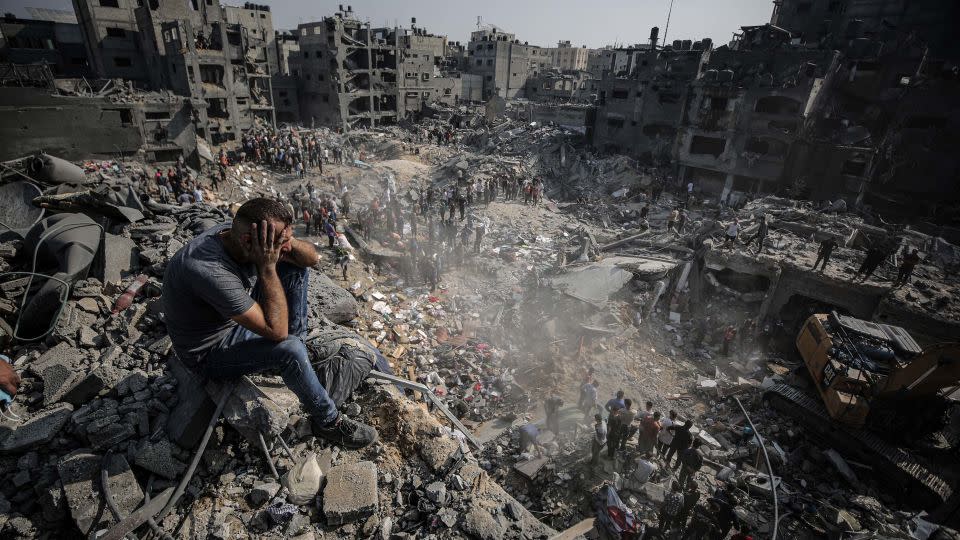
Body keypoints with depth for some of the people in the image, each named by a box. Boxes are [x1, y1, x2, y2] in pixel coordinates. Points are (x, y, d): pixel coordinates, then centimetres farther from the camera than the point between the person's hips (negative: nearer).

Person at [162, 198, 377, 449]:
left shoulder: (235, 232, -16)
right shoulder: (211, 271, -40)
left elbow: (312, 257, -9)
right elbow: (276, 331, -37)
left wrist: (287, 241, -30)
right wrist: (267, 266, -38)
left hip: (238, 320, 8)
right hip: (209, 353, -7)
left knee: (294, 267, -4)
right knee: (289, 350, -32)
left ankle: (299, 350, 3)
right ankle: (328, 422, -8)